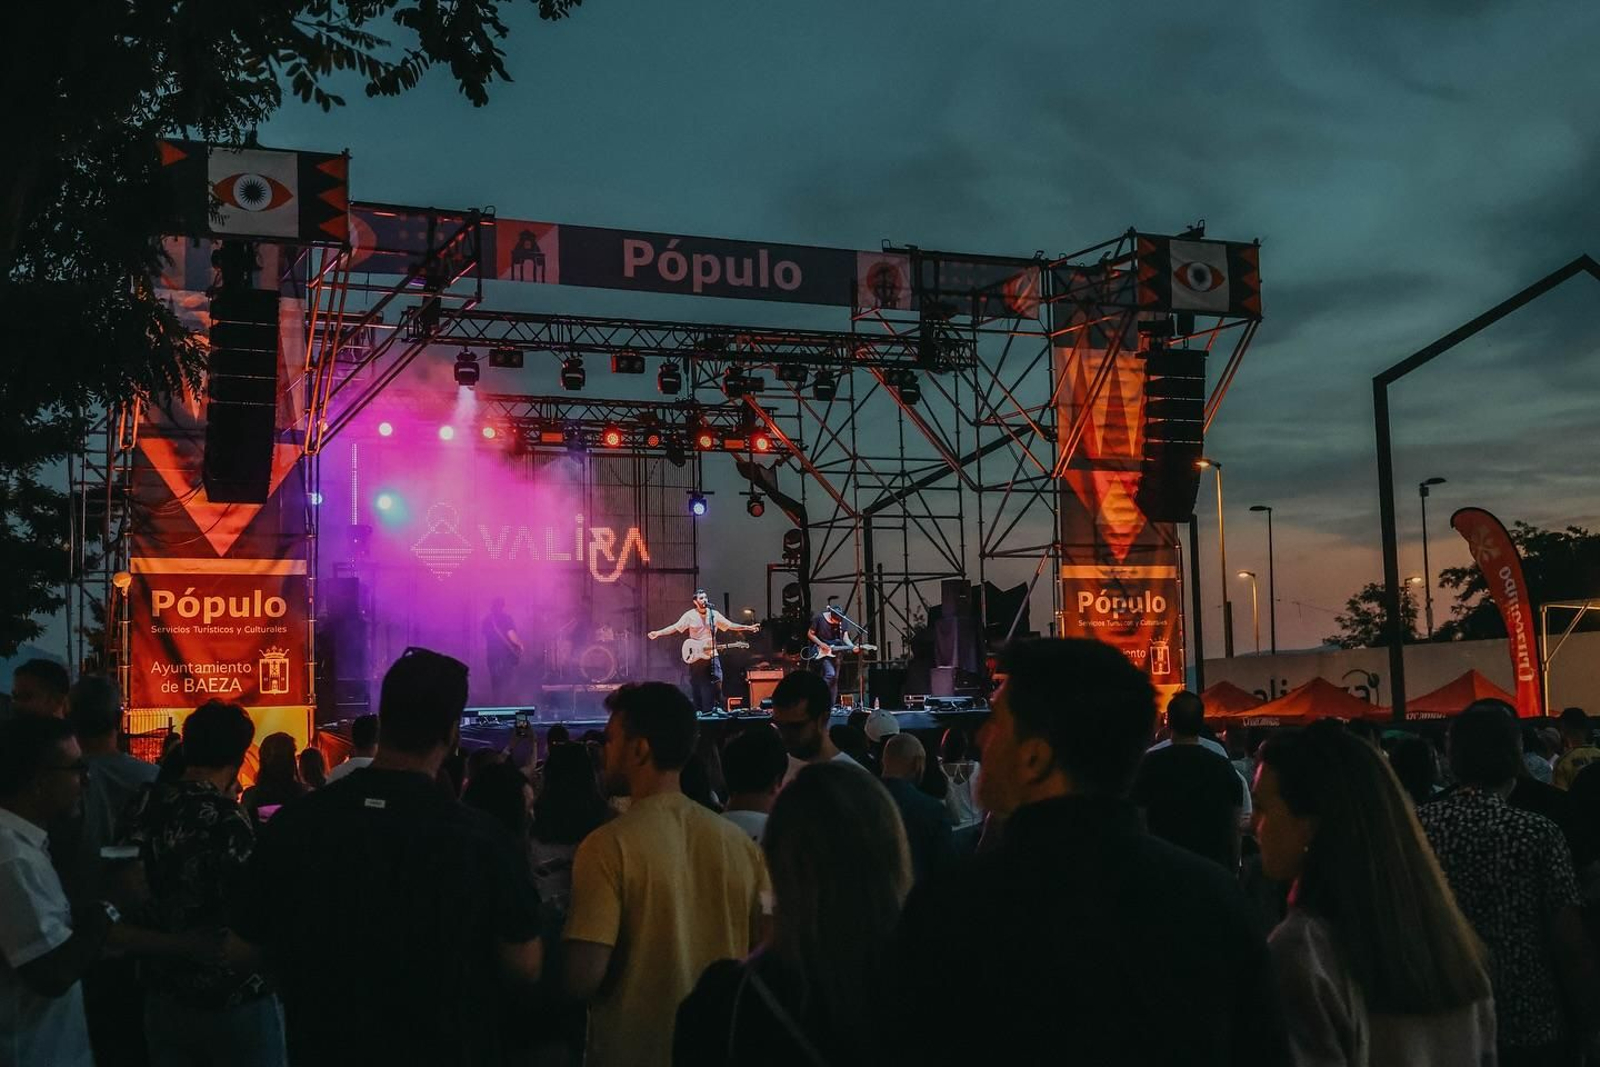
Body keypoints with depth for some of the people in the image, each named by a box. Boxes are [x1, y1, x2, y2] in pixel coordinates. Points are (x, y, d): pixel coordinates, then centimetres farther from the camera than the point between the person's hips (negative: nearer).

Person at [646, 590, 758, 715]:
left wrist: (748, 628, 4)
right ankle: (698, 710, 13)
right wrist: (658, 633, -18)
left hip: (712, 654, 1)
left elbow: (730, 625, 9)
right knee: (696, 683, 3)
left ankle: (717, 707, 3)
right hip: (695, 655, -1)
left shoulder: (714, 614, 5)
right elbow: (675, 627, -6)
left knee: (717, 680, -8)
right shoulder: (690, 615, -3)